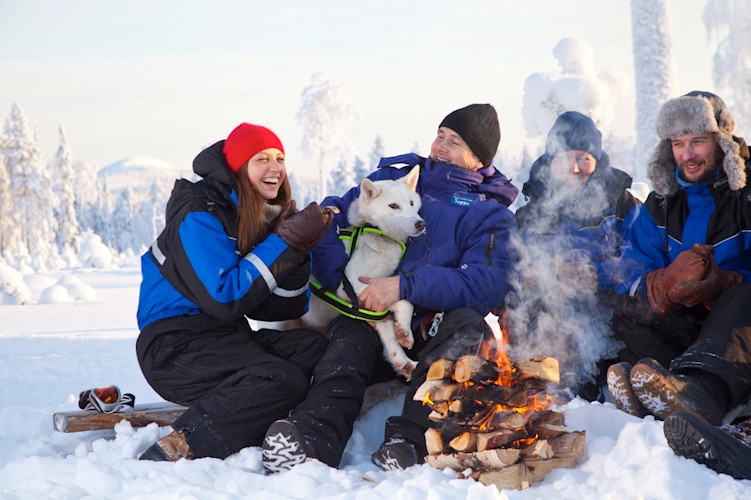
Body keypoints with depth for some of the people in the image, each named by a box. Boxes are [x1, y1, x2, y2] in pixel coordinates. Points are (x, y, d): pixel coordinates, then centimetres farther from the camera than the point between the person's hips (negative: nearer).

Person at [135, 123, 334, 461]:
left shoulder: (269, 217, 12)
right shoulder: (199, 216, -11)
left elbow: (280, 311, 6)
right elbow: (225, 299, -22)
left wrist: (298, 249, -10)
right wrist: (284, 244, -18)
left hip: (227, 338, 8)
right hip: (174, 346, -8)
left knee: (316, 350, -16)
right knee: (283, 380, -28)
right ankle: (179, 447, -28)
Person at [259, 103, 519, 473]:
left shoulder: (492, 215, 6)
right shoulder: (394, 177, 17)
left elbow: (486, 285, -12)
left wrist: (406, 286, -24)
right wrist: (338, 277, -10)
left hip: (439, 333, -1)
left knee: (466, 325, -33)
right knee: (350, 339, -31)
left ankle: (410, 439, -51)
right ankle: (315, 436, -60)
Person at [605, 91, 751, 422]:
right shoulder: (661, 203, 13)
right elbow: (632, 274, -1)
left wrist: (723, 284, -31)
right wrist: (666, 283, -24)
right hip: (684, 326, 5)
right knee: (621, 308, -18)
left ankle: (700, 389, -64)